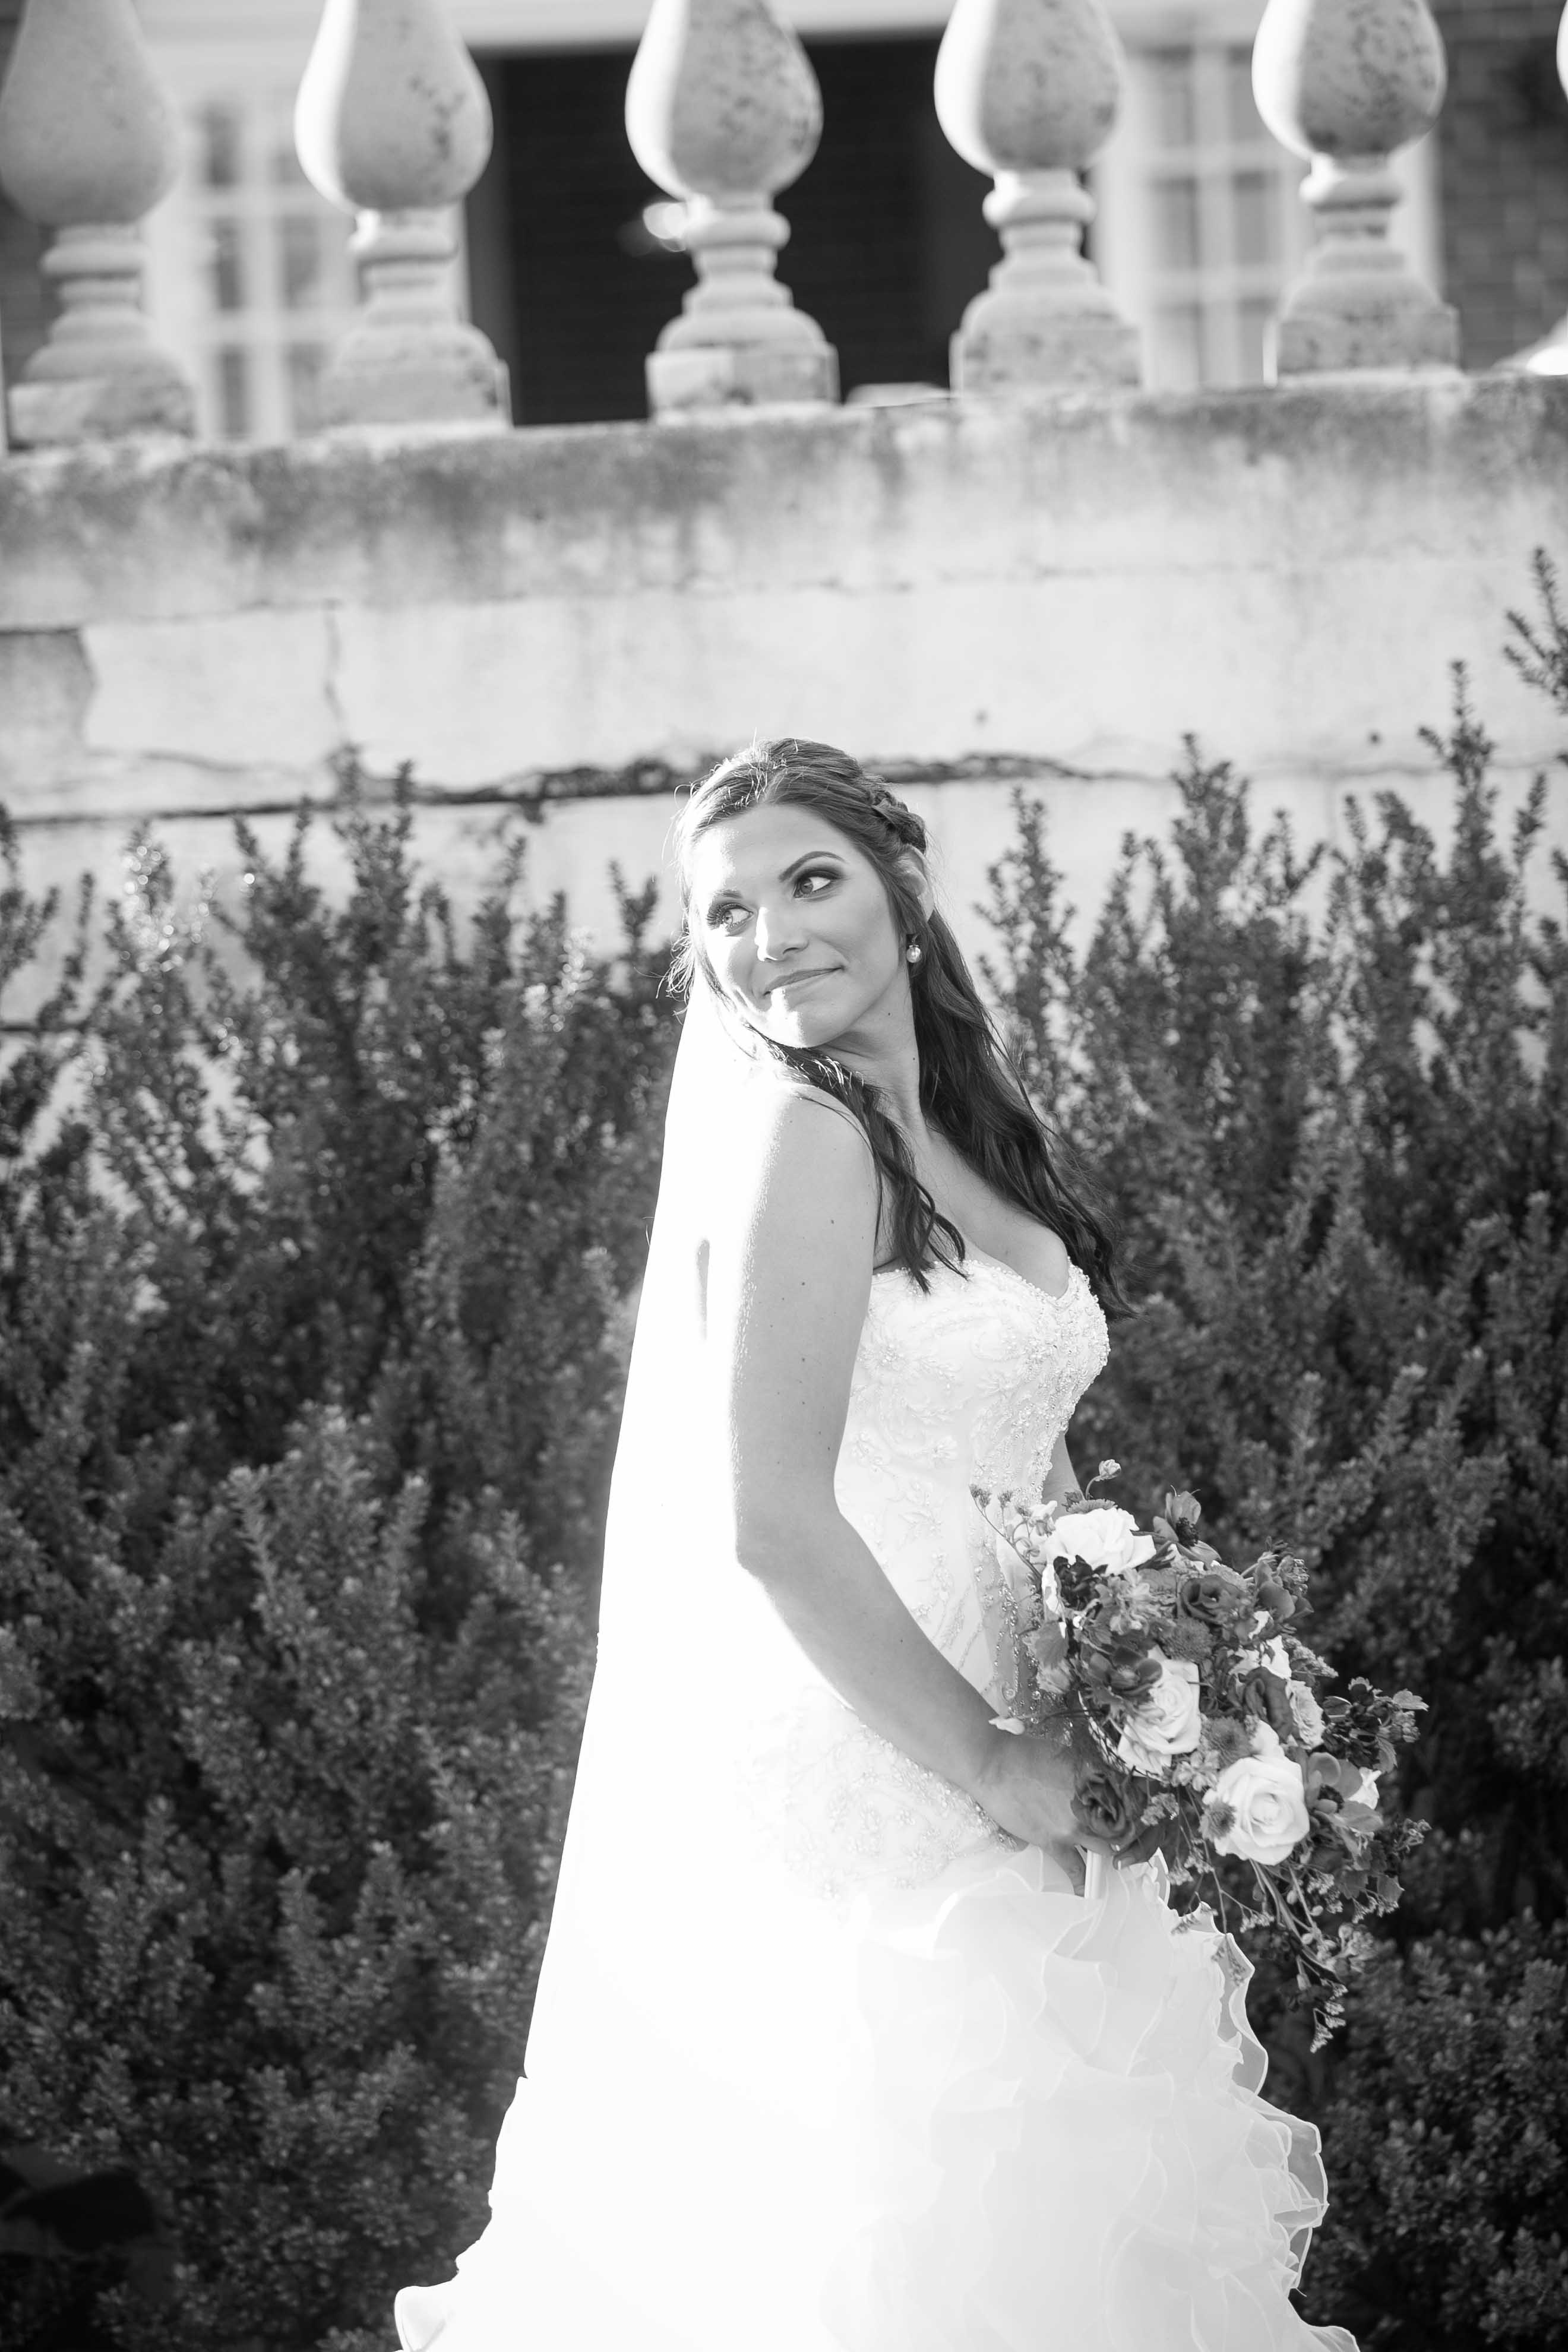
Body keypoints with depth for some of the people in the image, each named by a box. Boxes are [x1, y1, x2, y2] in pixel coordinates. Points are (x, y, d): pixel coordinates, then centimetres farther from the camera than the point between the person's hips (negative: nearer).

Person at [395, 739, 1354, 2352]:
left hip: (968, 1770, 9)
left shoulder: (961, 1138, 12)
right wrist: (989, 1764, -16)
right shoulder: (800, 1135, -14)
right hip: (854, 1783, -8)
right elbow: (774, 1521, -21)